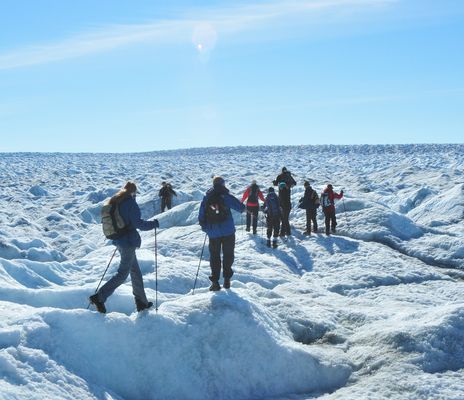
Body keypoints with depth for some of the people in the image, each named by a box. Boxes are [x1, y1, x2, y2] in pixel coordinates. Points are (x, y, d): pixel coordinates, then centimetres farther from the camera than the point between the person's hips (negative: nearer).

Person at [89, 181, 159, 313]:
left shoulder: (114, 202, 10)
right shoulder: (130, 202, -14)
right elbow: (138, 223, -19)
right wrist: (154, 223, -5)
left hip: (119, 240, 9)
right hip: (129, 241, -9)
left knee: (135, 270, 17)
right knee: (123, 273, -4)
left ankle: (141, 302, 23)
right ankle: (99, 297, -11)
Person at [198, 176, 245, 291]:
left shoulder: (206, 198, 4)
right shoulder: (225, 196, -8)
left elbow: (201, 216, 5)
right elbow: (240, 207, -10)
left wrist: (204, 227, 20)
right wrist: (242, 208, 13)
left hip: (213, 233, 3)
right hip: (228, 231, -2)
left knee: (214, 256, 9)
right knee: (228, 254, 10)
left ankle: (215, 282, 5)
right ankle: (227, 279, 7)